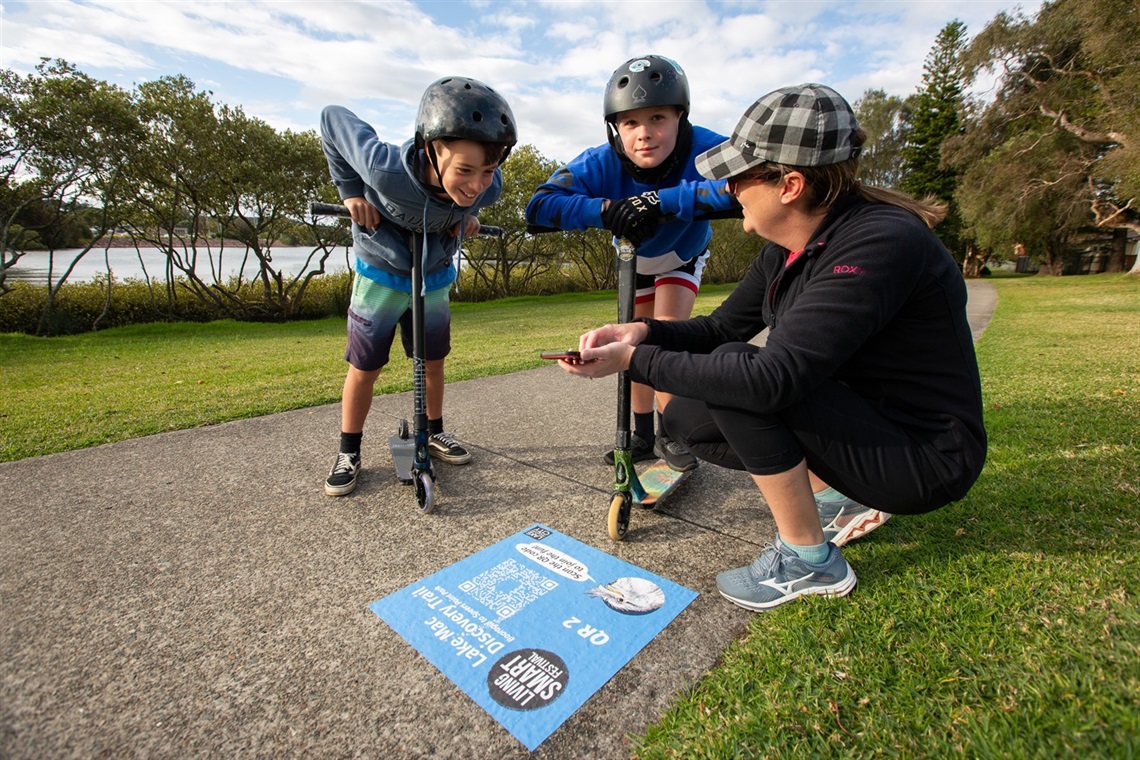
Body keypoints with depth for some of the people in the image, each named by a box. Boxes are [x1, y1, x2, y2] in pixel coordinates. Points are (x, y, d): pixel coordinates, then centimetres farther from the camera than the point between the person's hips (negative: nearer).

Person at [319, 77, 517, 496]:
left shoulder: (488, 187, -27)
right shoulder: (387, 170, -38)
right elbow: (333, 117, -19)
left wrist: (467, 214, -10)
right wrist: (351, 191, -18)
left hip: (436, 277, 3)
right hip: (381, 273, -3)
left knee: (433, 361, 12)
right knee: (364, 365, 1)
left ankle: (434, 433, 32)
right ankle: (348, 452, 18)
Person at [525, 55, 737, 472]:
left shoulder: (703, 149, -37)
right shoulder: (602, 163, -34)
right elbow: (540, 205, -42)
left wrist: (664, 200, -59)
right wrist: (605, 209, -57)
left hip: (682, 258, -2)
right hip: (633, 260, 2)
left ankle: (670, 432, 4)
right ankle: (643, 435, 25)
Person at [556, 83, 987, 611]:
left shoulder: (878, 243, -27)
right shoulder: (787, 249, -1)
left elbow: (774, 378, -37)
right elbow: (720, 327, 5)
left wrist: (633, 360, -30)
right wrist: (642, 332, -14)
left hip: (927, 457, -8)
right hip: (862, 418, 8)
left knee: (736, 378, -27)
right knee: (686, 417, -1)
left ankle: (810, 561, -8)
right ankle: (838, 499, 12)